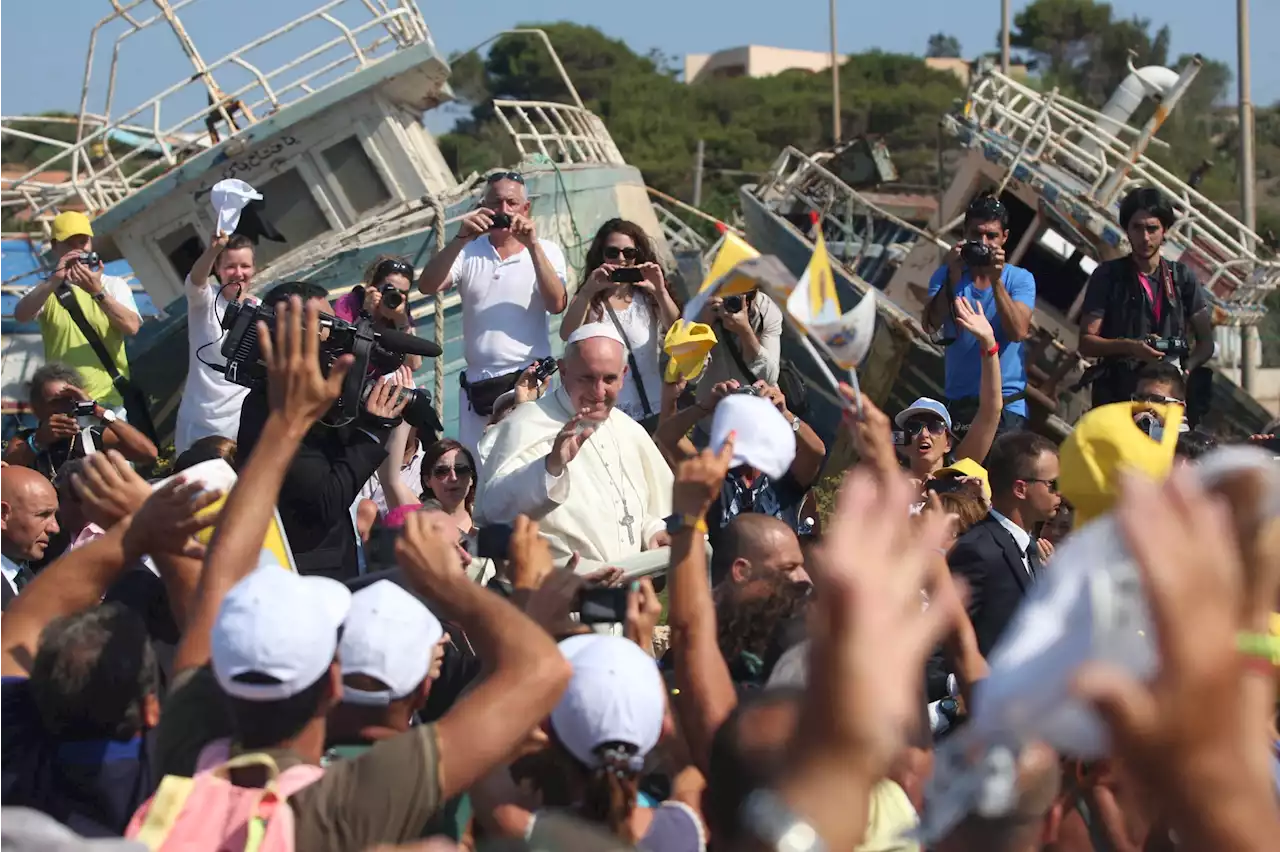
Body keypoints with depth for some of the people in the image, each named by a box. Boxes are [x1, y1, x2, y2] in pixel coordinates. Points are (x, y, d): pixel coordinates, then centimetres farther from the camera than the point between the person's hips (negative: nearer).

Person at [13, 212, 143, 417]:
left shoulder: (114, 285, 5)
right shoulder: (46, 290, 6)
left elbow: (132, 327, -13)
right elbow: (21, 316, -15)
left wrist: (98, 292, -24)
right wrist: (54, 280, -26)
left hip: (111, 402, 0)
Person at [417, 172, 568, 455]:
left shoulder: (545, 251, 7)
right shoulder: (468, 252, 9)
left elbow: (557, 304, -9)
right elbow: (427, 286, -7)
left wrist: (533, 246, -15)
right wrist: (461, 239, -17)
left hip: (530, 380, -2)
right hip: (477, 386, 2)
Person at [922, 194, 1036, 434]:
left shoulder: (1020, 279, 1)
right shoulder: (946, 276, 5)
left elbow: (1018, 332, -14)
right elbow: (930, 325, -10)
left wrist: (996, 280, -21)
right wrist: (953, 276, -20)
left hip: (1006, 404, -1)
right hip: (958, 403, 1)